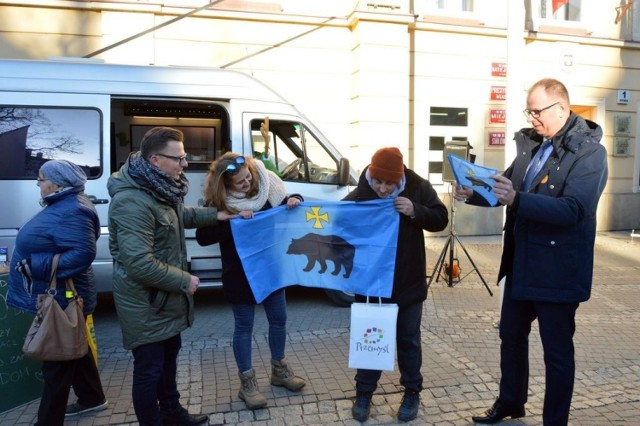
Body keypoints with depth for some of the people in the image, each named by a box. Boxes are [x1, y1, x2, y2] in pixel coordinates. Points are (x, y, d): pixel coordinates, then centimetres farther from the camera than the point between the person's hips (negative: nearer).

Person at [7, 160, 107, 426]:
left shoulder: (71, 212, -24)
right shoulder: (62, 206, 9)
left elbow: (83, 253, -32)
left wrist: (37, 265, -29)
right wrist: (35, 261, 11)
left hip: (61, 300, -11)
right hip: (57, 297, 11)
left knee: (57, 362, 3)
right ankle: (92, 399, 39)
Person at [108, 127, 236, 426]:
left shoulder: (160, 189, 3)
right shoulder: (132, 202, -29)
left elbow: (180, 214, 24)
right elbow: (139, 264, -33)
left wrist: (213, 215, 10)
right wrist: (184, 280, -22)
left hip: (166, 298, 10)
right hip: (144, 304, -10)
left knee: (169, 355, 25)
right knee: (149, 369, 7)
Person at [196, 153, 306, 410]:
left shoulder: (266, 184, -7)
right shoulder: (217, 202, -16)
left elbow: (283, 205, 8)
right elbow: (202, 237, -21)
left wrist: (294, 201, -16)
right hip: (240, 275, -4)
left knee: (279, 319, 16)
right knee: (244, 326, 9)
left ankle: (279, 370, 38)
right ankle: (247, 383, 27)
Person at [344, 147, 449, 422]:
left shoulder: (417, 188, -10)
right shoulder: (357, 197, -14)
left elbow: (440, 219, -5)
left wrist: (416, 211, -24)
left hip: (408, 283, 1)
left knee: (408, 340, 15)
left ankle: (412, 393, 34)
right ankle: (363, 394, 29)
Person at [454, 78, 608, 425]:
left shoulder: (589, 151, -14)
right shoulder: (531, 142, 7)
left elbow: (572, 210, -26)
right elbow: (507, 187, 13)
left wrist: (517, 200, -38)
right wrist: (473, 193, -6)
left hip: (556, 270, -7)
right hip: (520, 263, 7)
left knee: (557, 351, 9)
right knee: (511, 337, 20)